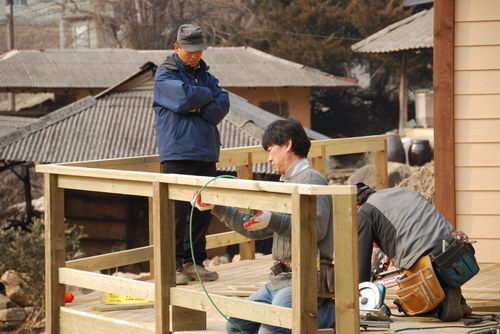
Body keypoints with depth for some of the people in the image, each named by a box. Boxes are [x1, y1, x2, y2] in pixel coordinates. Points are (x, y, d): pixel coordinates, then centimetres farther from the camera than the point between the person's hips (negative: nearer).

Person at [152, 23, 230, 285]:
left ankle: (194, 261, 14)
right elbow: (184, 98, -17)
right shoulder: (165, 75, 0)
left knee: (203, 212, 6)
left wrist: (199, 107, -11)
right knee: (177, 211, -9)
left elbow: (222, 106, 3)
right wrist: (207, 95, 0)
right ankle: (173, 264, -3)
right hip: (177, 153, -6)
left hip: (206, 154, 6)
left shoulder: (206, 76, 17)